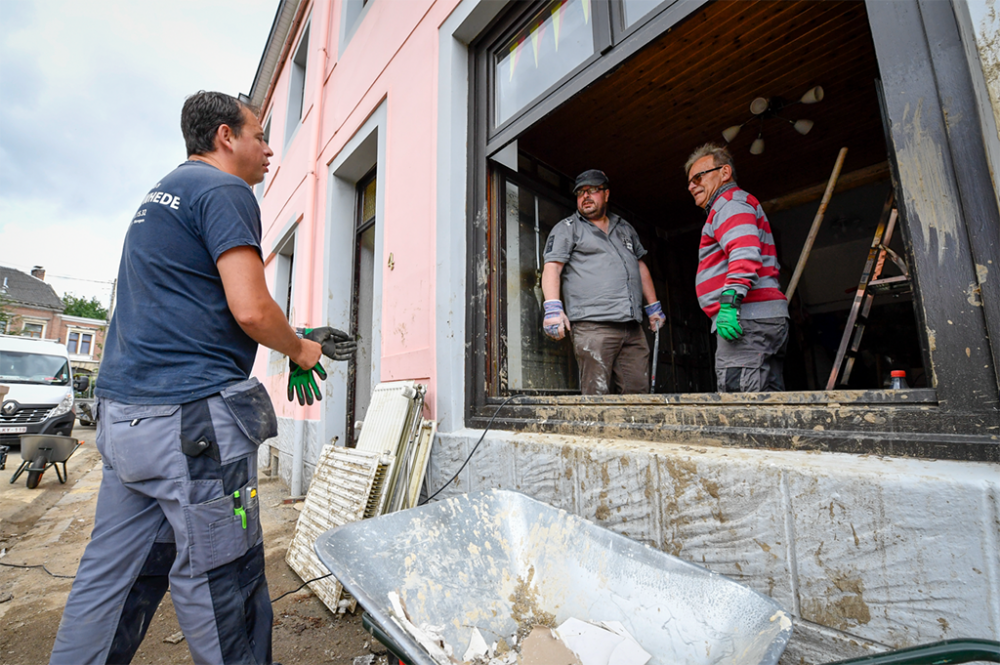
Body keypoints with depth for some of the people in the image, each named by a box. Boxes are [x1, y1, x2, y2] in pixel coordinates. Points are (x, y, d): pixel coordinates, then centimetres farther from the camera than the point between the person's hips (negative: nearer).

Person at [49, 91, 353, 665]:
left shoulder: (162, 194, 24)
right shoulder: (224, 190, -7)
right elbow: (251, 309, -20)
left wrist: (298, 340, 20)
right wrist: (300, 350, 1)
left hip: (124, 411, 10)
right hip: (193, 417, -10)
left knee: (111, 581, 18)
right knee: (221, 592, 2)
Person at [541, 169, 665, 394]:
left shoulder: (625, 228, 26)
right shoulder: (567, 228, 9)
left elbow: (640, 266, 31)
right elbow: (552, 267, -4)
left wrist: (653, 306, 27)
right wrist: (553, 308, -19)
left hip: (633, 328, 6)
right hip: (592, 326, -5)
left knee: (638, 392, 2)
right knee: (596, 396, -9)